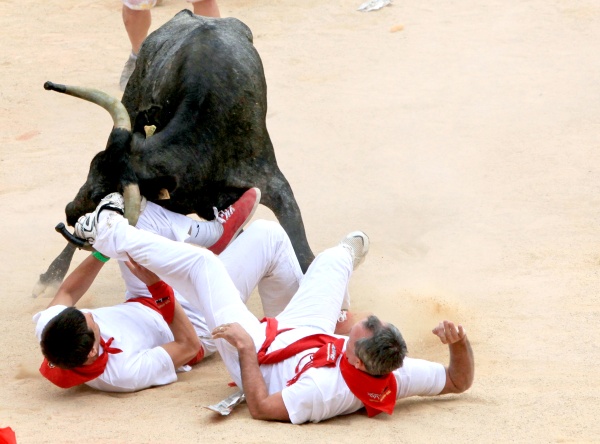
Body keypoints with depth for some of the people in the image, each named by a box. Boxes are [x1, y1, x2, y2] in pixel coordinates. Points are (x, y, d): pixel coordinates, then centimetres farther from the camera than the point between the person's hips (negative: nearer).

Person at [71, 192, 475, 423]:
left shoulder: (327, 389, -47)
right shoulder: (396, 378, -34)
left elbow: (261, 408, -35)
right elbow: (459, 381, -19)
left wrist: (247, 349, -32)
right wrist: (460, 343, -36)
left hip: (257, 351, -5)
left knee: (201, 263, 0)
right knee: (332, 261, 24)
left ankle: (115, 236, 24)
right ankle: (350, 252, 65)